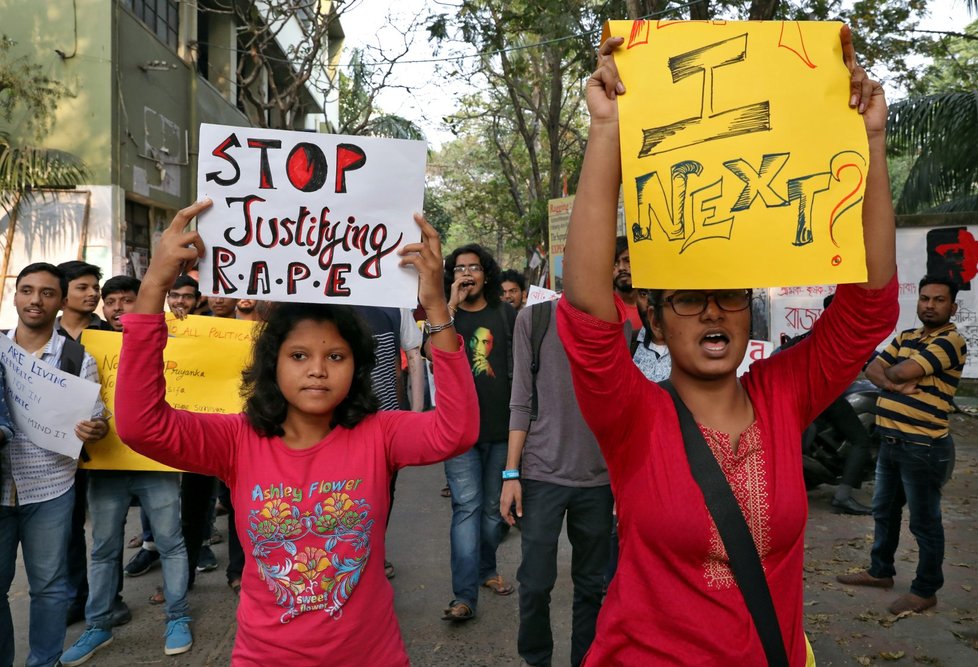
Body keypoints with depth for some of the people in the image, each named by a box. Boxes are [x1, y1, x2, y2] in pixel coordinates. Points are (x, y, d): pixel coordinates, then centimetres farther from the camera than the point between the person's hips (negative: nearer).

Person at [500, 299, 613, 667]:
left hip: (600, 476, 2)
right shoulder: (533, 318, 0)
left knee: (592, 584, 10)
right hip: (542, 472, -1)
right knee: (535, 582, 4)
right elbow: (522, 401, -1)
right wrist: (511, 473, -4)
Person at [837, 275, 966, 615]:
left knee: (924, 522, 5)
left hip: (923, 447, -8)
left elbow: (902, 372, -23)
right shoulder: (904, 337, 12)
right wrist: (896, 384, -16)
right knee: (884, 511, 20)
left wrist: (893, 373, 0)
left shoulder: (951, 341, -13)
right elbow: (872, 369, 4)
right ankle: (880, 570, 35)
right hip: (889, 441, 8)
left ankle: (926, 590, 19)